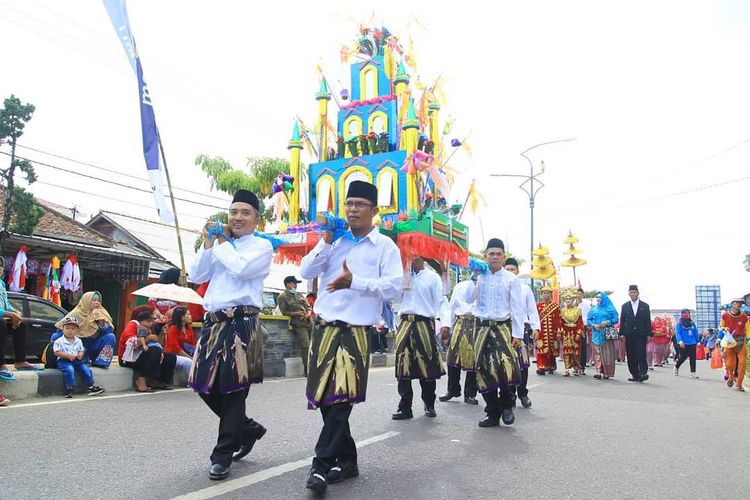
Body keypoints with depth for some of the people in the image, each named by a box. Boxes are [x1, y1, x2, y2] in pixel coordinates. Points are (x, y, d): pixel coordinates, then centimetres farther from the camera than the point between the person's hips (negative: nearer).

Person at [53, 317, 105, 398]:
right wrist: (68, 355, -21)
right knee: (69, 369, -32)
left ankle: (91, 386, -2)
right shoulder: (59, 341, -4)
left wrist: (80, 355, -9)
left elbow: (81, 351, 15)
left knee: (85, 369, -11)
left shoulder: (78, 341, 11)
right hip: (64, 361, -5)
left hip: (77, 361, 5)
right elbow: (57, 352, -11)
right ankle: (69, 389, -26)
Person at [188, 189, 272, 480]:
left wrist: (222, 242, -3)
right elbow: (196, 276, 12)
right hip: (213, 322, 7)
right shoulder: (219, 245, 19)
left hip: (241, 322, -6)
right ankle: (248, 429, 28)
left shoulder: (262, 246, 1)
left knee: (233, 389, -2)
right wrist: (208, 244, 2)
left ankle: (223, 454, 11)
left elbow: (241, 268, -17)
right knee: (206, 387, 8)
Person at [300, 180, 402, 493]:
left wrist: (354, 282, -22)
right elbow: (305, 272, 7)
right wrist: (326, 241, -2)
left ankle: (322, 464, 3)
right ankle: (346, 460, 24)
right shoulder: (335, 241, 14)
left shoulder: (385, 246, 0)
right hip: (323, 329, 5)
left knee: (340, 399, -6)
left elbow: (394, 288, -12)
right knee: (326, 398, 10)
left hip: (355, 332, -5)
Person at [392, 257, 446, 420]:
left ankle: (429, 405, 21)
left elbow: (439, 302, -1)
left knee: (427, 366, 4)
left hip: (425, 324, -3)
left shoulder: (433, 277, 0)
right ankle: (405, 407, 9)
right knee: (403, 366, 1)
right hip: (405, 324, 3)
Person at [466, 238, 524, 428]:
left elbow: (517, 308, -1)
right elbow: (469, 299, 3)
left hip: (503, 327, -3)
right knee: (484, 370, 4)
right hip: (482, 328, 3)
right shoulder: (480, 277, 9)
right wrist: (473, 279, -1)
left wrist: (518, 334, -6)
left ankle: (507, 405, 7)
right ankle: (492, 413, 17)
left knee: (506, 367, -20)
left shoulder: (511, 279, 2)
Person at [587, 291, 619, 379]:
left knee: (607, 353, -3)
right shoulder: (593, 309, 14)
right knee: (597, 352, -3)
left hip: (607, 334, -2)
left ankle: (607, 372, 1)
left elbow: (616, 319, 0)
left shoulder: (610, 308, 5)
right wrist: (594, 325, -8)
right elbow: (588, 320, 11)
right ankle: (598, 371, -5)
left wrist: (607, 322, -16)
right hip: (597, 333, 2)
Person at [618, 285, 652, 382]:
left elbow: (648, 321, 5)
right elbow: (622, 321, 9)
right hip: (629, 335, 2)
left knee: (641, 354, -10)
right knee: (631, 356, 2)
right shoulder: (625, 306, 11)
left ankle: (643, 373, -12)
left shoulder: (645, 306, 7)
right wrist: (622, 333, 1)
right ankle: (635, 375, 8)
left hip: (641, 335, -2)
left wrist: (649, 334, -2)